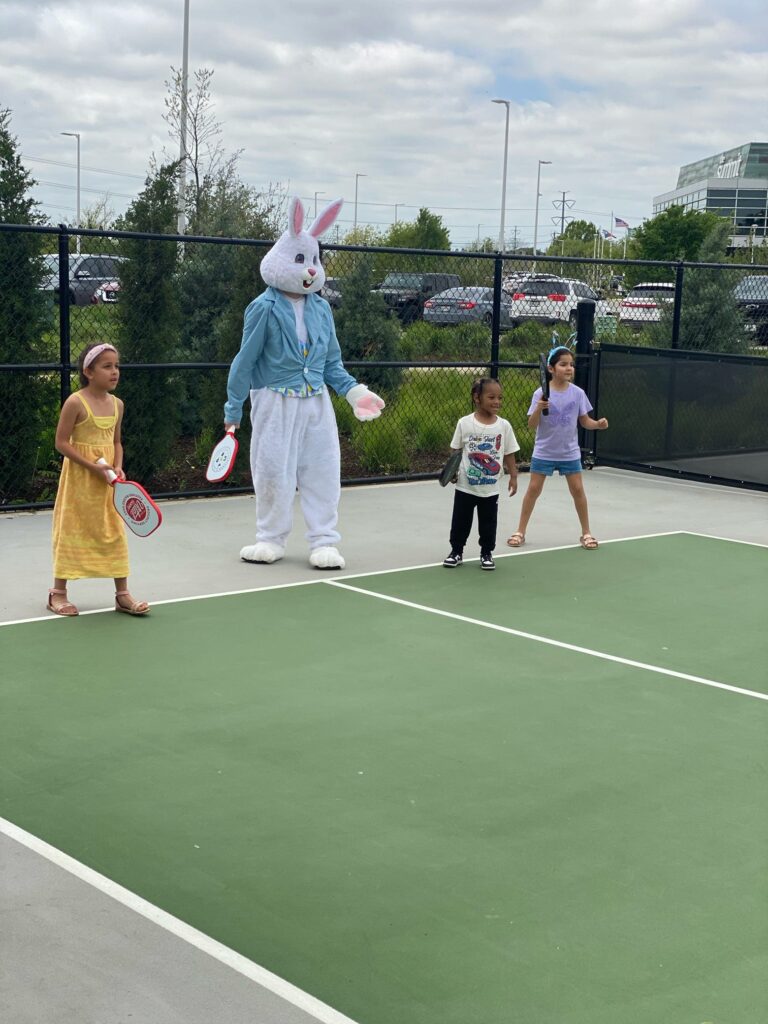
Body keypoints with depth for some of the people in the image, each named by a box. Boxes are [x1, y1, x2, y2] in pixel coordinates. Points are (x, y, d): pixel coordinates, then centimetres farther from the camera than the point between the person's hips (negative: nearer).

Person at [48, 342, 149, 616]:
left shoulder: (117, 404, 4)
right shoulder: (75, 403, -14)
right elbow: (62, 442, -14)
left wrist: (118, 467, -6)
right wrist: (93, 466, -20)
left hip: (108, 478, 5)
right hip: (79, 479, -5)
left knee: (115, 532, 6)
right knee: (72, 531, 3)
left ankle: (122, 594, 12)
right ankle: (58, 592, 16)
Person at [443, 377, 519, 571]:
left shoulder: (504, 426, -3)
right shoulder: (464, 423, -7)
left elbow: (508, 454, 4)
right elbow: (456, 451, 0)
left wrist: (513, 477, 2)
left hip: (491, 488, 1)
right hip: (465, 486, -1)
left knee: (488, 523, 9)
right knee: (460, 521, 9)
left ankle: (486, 553, 24)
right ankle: (456, 552, 23)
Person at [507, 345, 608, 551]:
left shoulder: (578, 393, -4)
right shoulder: (541, 394, -11)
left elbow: (585, 421, 3)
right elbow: (532, 425, -13)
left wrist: (598, 424, -17)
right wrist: (539, 409, -32)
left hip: (570, 452, 2)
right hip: (544, 452, -2)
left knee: (577, 490, 2)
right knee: (533, 489, 2)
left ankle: (586, 533, 15)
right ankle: (520, 532, 13)